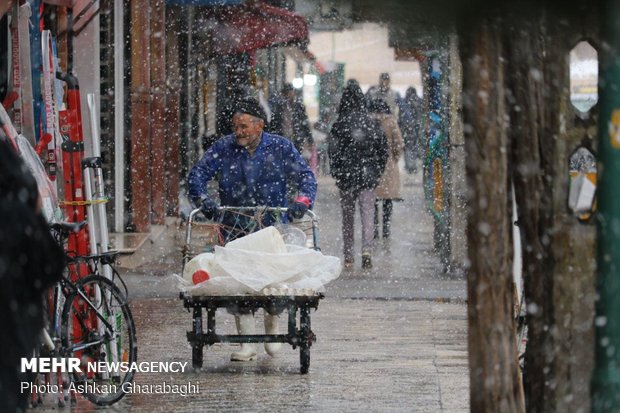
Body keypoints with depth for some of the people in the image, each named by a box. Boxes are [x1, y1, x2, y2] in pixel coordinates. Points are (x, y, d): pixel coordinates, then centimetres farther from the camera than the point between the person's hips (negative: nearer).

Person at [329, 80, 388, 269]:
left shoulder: (339, 125, -8)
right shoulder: (372, 123, 0)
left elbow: (333, 152, -9)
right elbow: (383, 149, 4)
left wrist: (336, 173, 3)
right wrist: (377, 171, 14)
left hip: (347, 176, -1)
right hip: (368, 176, 1)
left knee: (347, 216, 11)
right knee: (368, 214, 1)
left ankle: (348, 256, 12)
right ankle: (366, 249, -19)